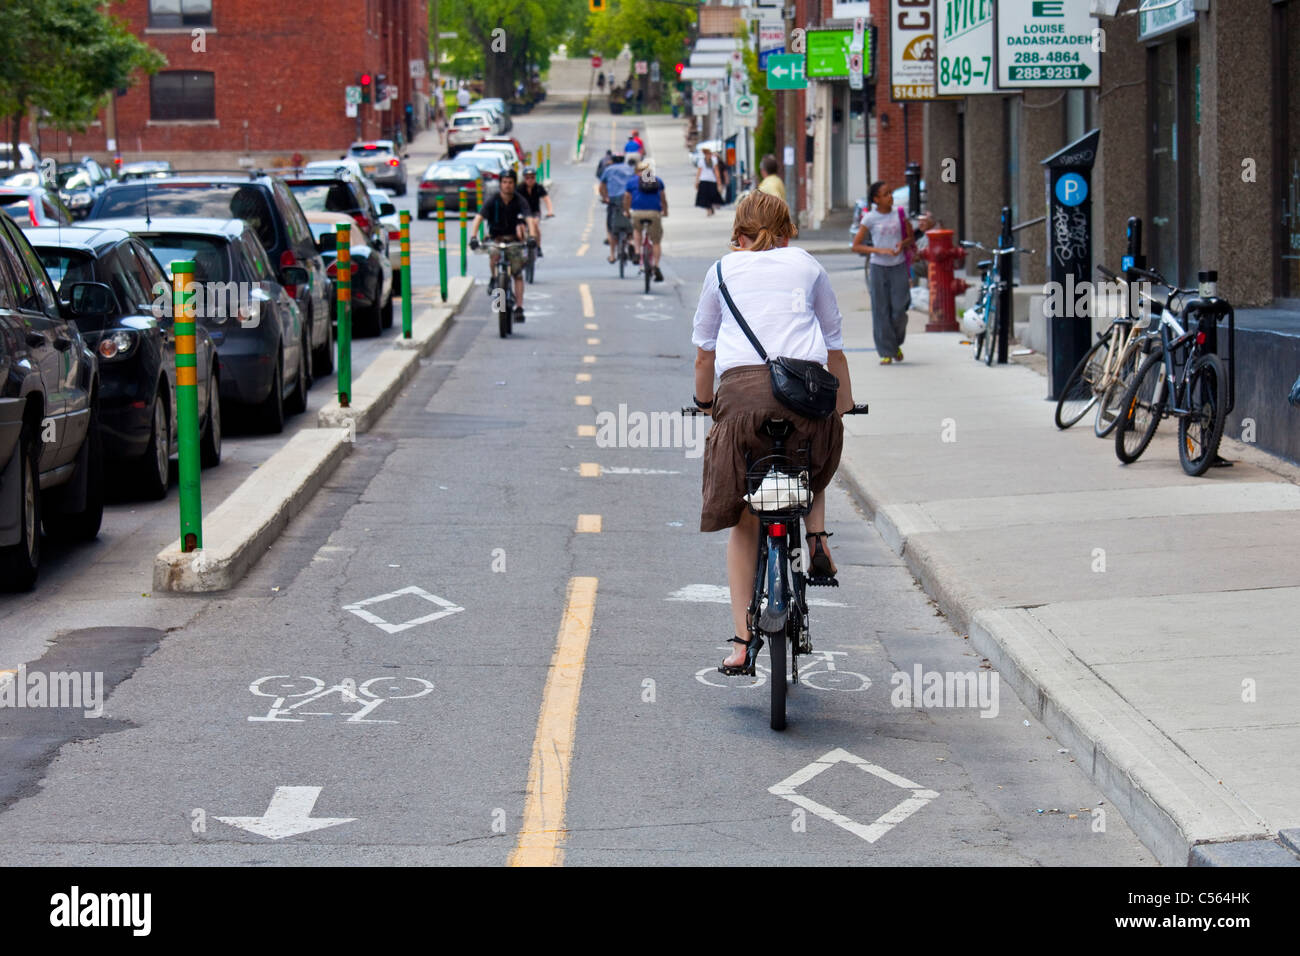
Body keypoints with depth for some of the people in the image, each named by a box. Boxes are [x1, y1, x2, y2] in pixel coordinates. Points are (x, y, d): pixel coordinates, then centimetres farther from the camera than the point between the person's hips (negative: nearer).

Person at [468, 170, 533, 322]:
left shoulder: (520, 201, -9)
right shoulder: (492, 201, -11)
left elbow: (529, 218, -22)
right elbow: (478, 218, -22)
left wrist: (531, 237, -41)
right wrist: (473, 237, -38)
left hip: (513, 240, 1)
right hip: (495, 239, -1)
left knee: (518, 274, -9)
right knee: (494, 254, -35)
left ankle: (519, 308, -10)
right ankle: (494, 279, -13)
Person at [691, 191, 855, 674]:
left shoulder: (723, 270, 22)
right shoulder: (806, 265, 22)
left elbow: (704, 352, 26)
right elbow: (835, 347, 26)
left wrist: (705, 404, 41)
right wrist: (844, 408, 38)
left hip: (741, 388, 0)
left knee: (743, 522, 9)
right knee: (815, 455, 35)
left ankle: (743, 640, 4)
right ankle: (816, 541, 13)